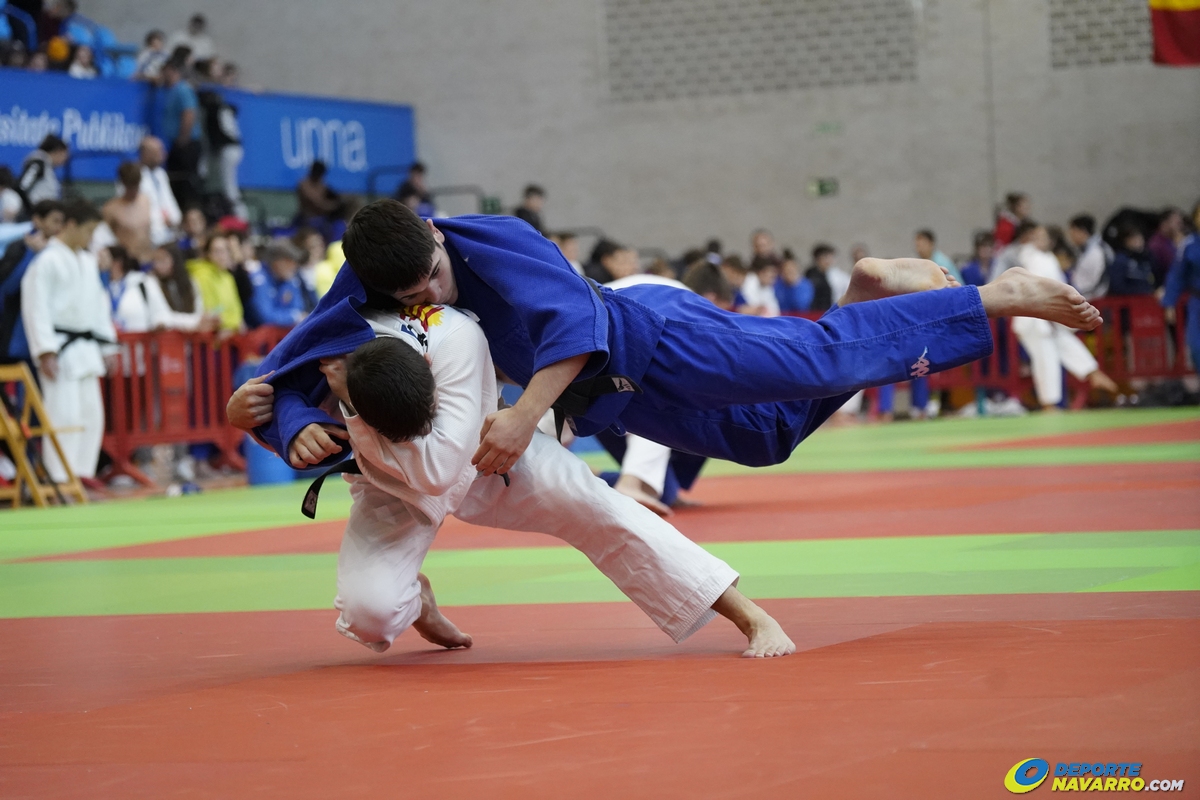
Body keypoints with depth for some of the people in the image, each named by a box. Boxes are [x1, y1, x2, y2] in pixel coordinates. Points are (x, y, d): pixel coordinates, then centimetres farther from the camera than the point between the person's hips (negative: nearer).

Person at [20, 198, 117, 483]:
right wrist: (45, 352, -18)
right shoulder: (47, 261, -11)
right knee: (64, 413, -12)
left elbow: (99, 304, 21)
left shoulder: (88, 261, 15)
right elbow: (36, 307, -14)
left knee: (92, 413, 8)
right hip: (60, 346, -8)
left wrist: (107, 346, 18)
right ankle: (60, 478, -9)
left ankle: (83, 472, 16)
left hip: (85, 349, 8)